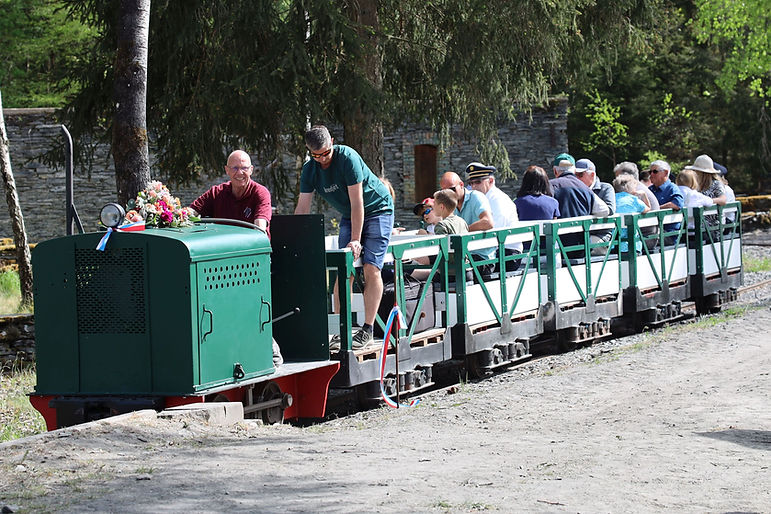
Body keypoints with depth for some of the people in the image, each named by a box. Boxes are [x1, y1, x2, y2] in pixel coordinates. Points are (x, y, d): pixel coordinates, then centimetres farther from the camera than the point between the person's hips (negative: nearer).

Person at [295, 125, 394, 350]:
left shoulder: (348, 158, -26)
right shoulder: (310, 170, -8)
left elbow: (357, 201, -26)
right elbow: (302, 209, -7)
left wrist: (355, 240, -27)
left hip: (377, 209, -6)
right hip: (349, 215, 6)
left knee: (371, 269, -15)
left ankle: (367, 330, -16)